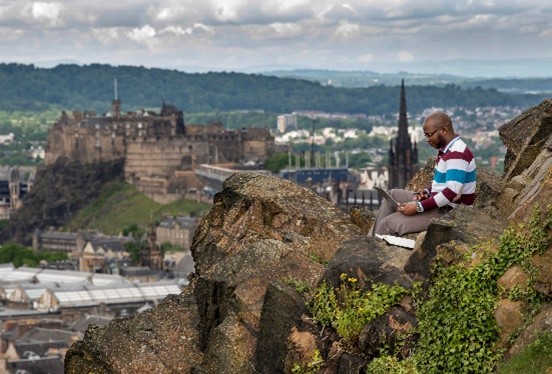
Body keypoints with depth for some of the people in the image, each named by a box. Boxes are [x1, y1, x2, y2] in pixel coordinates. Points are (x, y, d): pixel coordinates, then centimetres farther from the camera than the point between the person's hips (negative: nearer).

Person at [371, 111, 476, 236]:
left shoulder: (457, 154, -21)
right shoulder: (448, 150, 14)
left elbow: (452, 192, -29)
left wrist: (419, 207, -26)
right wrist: (427, 192, 5)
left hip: (449, 213, -11)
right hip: (440, 204, 11)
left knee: (388, 224, -16)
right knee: (393, 195, 20)